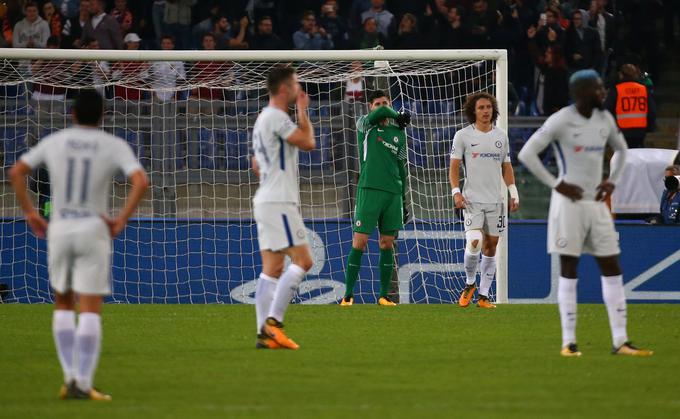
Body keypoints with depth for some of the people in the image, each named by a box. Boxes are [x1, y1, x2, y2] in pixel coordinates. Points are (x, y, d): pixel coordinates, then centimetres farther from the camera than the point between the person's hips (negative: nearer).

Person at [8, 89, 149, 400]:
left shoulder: (54, 142, 3)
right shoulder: (115, 146, -4)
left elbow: (16, 173, 5)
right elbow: (141, 182, -18)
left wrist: (30, 214, 11)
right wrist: (122, 220, -10)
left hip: (59, 231, 3)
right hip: (93, 231, -3)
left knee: (63, 305, 18)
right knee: (90, 310, -3)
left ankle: (70, 377, 9)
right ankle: (82, 383, -12)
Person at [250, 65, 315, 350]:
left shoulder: (263, 119, 19)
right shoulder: (277, 117, -13)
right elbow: (308, 143, -16)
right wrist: (303, 110, -4)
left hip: (266, 201, 10)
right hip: (279, 202, -10)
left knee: (272, 268, 6)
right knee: (302, 260, -11)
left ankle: (265, 334, 2)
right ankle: (273, 322, -15)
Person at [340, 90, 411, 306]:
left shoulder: (398, 133, 15)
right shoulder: (364, 125, 4)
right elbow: (379, 113, -19)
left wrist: (404, 202, 17)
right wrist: (399, 116, -2)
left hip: (393, 192, 4)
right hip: (369, 189, -4)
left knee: (387, 244, 4)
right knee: (359, 242, -8)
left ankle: (384, 296, 9)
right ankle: (348, 295, -4)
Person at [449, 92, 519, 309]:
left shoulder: (501, 136, 10)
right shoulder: (463, 136, -1)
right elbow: (454, 166, 0)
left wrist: (513, 193, 8)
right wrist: (456, 192, -12)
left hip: (495, 201, 4)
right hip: (472, 199, -4)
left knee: (491, 246, 4)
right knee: (474, 242, -20)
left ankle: (483, 295, 11)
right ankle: (469, 283, 5)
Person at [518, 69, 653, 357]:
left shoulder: (605, 119, 7)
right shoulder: (561, 121, -12)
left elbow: (621, 149, 25)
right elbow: (527, 154, -13)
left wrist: (612, 181, 9)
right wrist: (556, 184, -13)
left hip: (597, 203, 6)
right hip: (570, 202, -6)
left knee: (612, 269, 2)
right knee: (569, 270, -3)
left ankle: (620, 341, 4)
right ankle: (568, 342, 2)